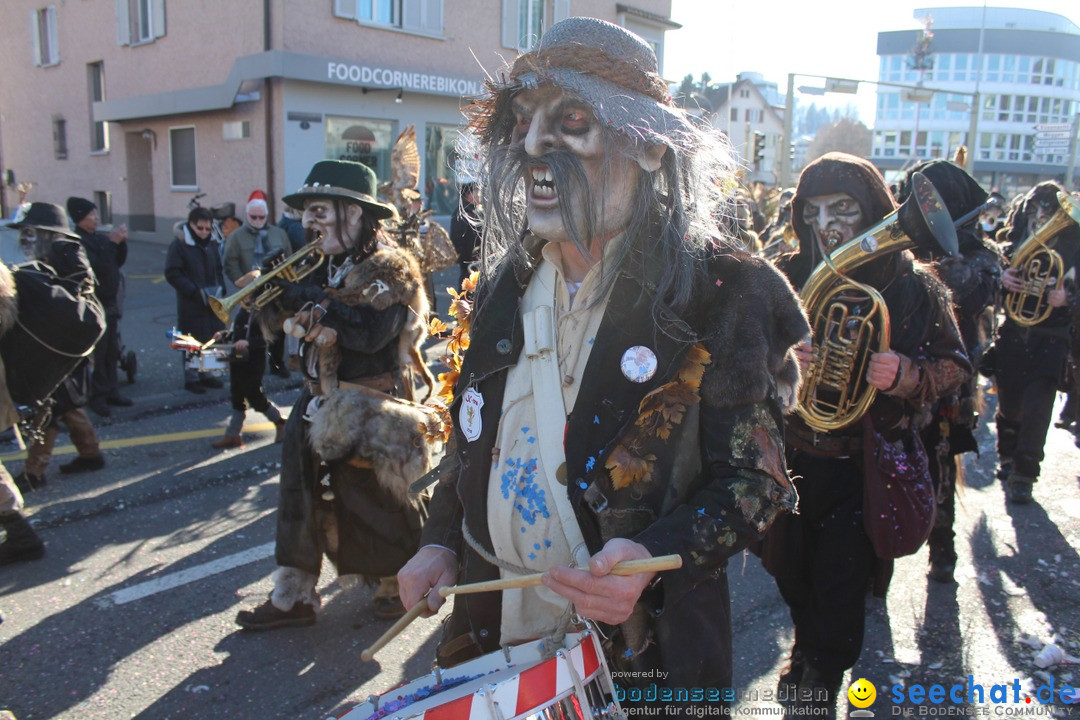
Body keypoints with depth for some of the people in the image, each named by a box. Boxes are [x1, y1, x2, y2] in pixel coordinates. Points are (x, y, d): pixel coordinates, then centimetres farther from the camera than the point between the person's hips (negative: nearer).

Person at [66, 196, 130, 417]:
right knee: (97, 353, -5)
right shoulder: (77, 241, -13)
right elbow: (97, 266, -23)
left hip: (111, 302, 8)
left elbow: (118, 262, 13)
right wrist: (112, 243, -22)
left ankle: (111, 391, 19)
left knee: (112, 351, 10)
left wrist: (121, 242, -1)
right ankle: (98, 397, 2)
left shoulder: (100, 238, 12)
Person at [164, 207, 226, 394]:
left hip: (213, 302, 6)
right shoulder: (179, 245, -9)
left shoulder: (211, 244, 11)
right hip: (191, 304, -6)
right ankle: (191, 378, 12)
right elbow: (172, 274, -13)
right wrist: (195, 291, -19)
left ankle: (206, 374, 22)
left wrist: (220, 287, 3)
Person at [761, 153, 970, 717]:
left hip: (863, 464, -2)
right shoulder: (788, 278, -2)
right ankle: (807, 647, 48)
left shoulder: (911, 285, -7)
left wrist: (903, 375, -22)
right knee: (793, 571, 16)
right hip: (793, 456, 3)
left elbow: (954, 365, -2)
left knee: (840, 582, 5)